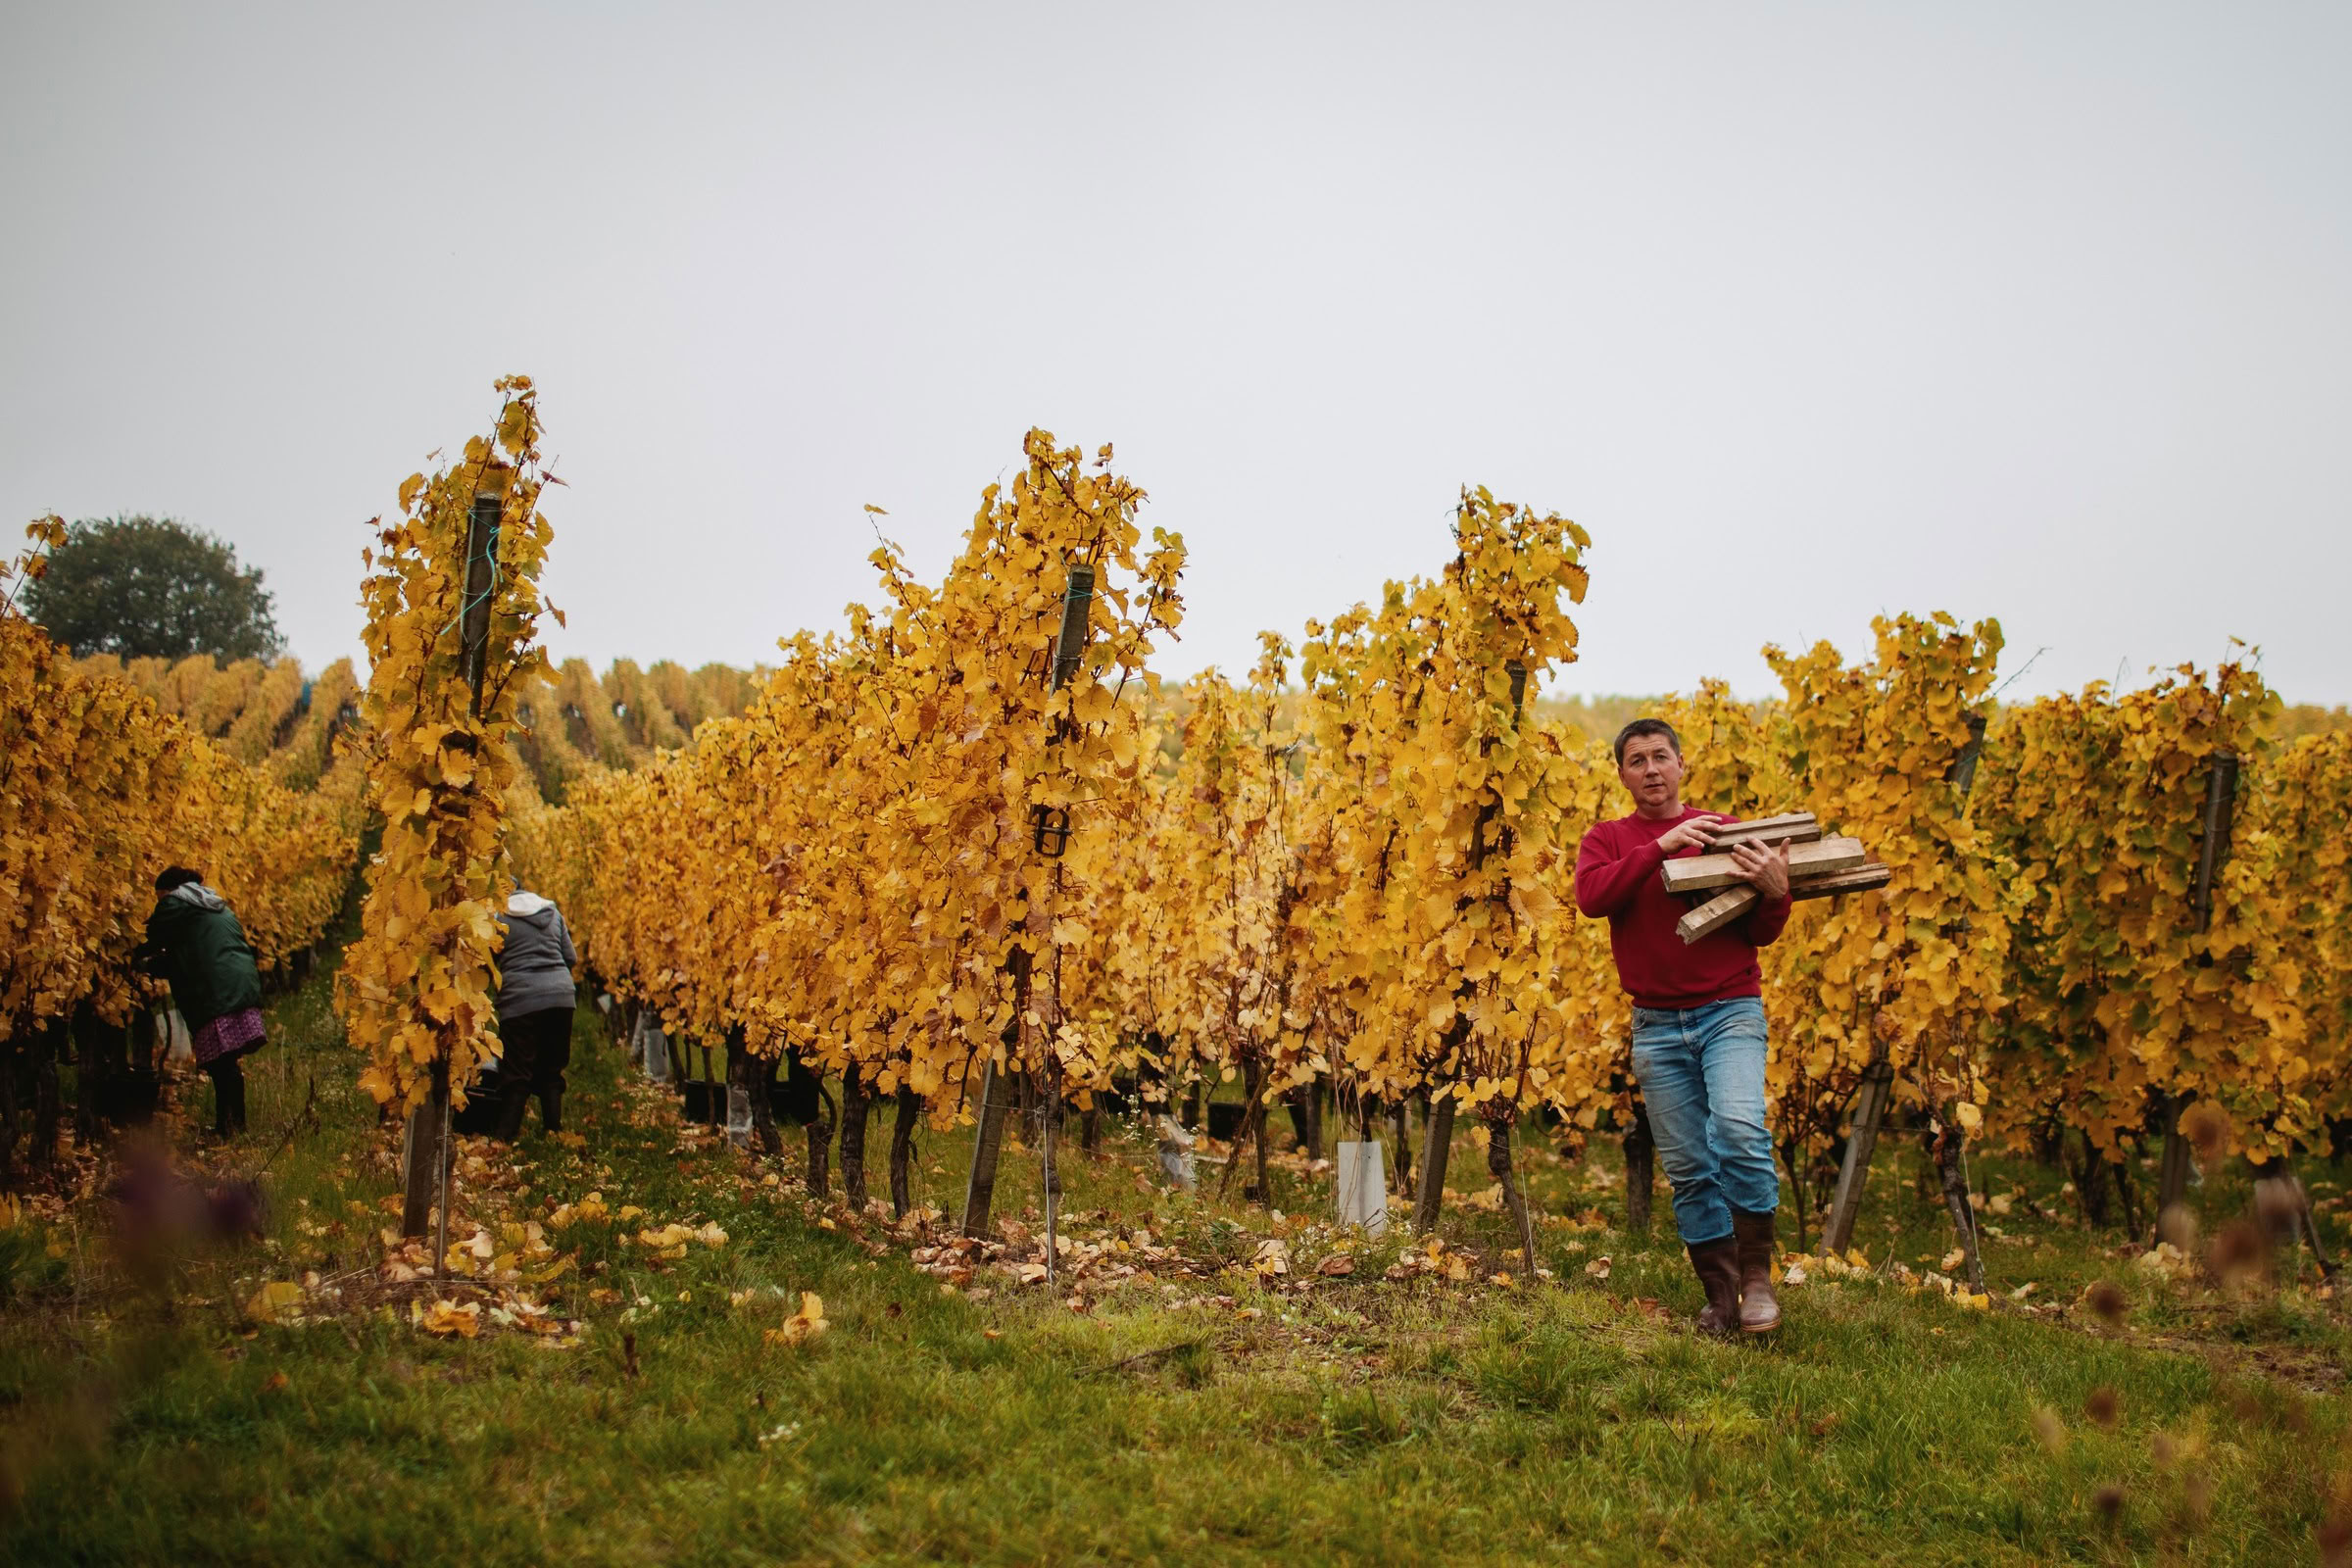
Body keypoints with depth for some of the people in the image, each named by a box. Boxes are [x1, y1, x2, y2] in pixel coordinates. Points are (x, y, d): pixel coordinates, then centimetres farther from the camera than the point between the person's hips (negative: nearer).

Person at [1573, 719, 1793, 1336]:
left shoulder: (1727, 833, 6)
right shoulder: (1607, 840, 9)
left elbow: (1760, 935, 4)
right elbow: (1591, 896, -14)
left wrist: (1775, 893, -17)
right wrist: (1661, 847, -20)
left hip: (1730, 1011, -2)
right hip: (1657, 1024, 2)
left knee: (1740, 1129, -23)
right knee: (1689, 1167, 3)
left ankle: (1756, 1273, -8)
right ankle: (1721, 1297, 13)